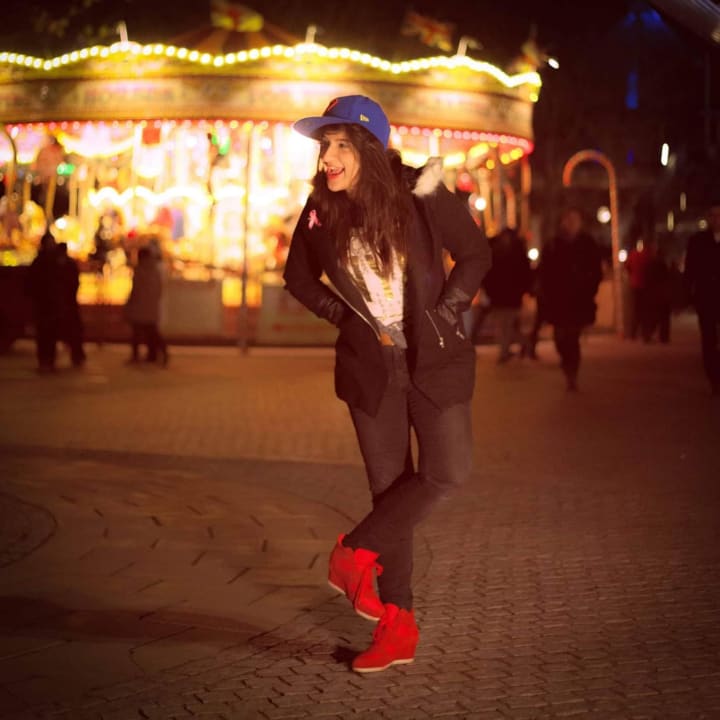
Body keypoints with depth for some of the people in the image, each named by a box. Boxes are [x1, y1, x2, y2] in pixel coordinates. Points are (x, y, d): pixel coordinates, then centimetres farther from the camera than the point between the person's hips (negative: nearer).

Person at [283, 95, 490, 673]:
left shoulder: (421, 195, -12)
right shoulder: (321, 212, -5)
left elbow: (475, 254, -2)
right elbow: (299, 277, 12)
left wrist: (443, 313, -9)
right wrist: (345, 316, 1)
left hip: (434, 357, -1)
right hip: (371, 364, 1)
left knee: (447, 472, -16)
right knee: (389, 488, 2)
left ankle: (357, 553, 4)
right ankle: (398, 626, 8)